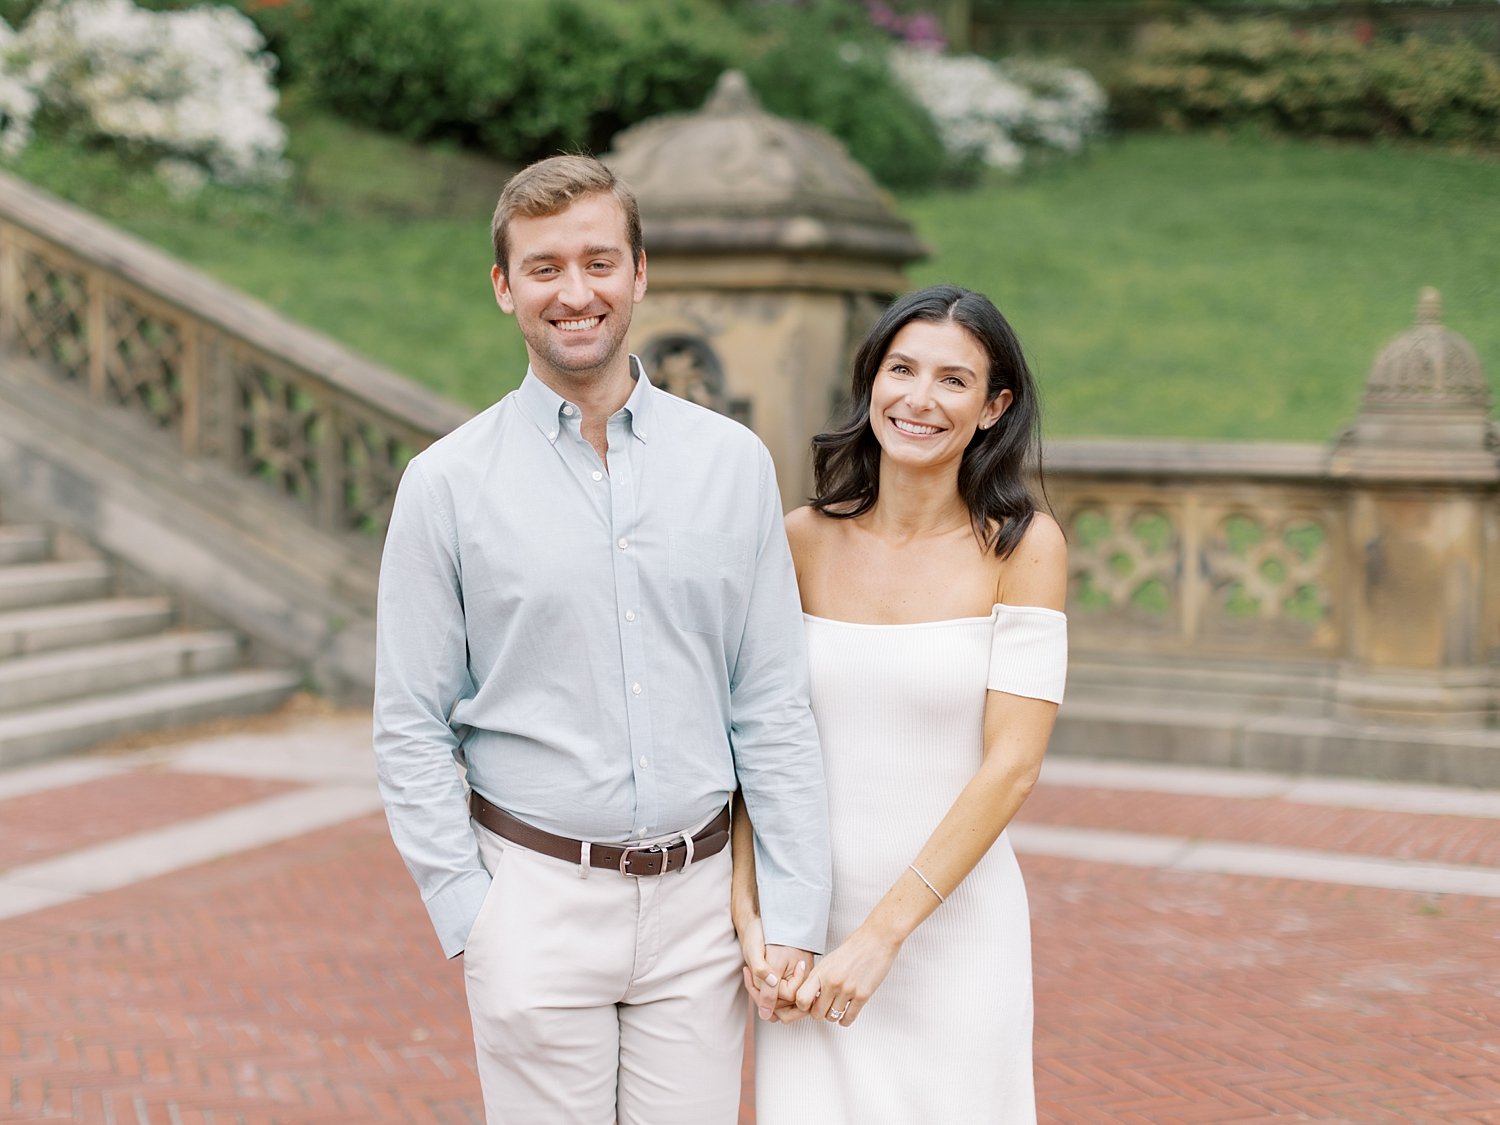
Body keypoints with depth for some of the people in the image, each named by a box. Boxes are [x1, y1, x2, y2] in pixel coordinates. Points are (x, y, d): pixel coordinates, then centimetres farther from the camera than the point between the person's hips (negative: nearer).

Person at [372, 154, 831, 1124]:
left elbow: (775, 707, 3)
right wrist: (468, 916, -5)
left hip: (698, 899, 2)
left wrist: (795, 917, 0)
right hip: (537, 898, -1)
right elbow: (412, 728, 0)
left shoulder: (735, 463, 3)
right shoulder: (449, 482, -2)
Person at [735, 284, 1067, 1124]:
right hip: (811, 932, 2)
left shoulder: (1022, 545, -6)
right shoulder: (803, 540, 1)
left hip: (953, 926, -2)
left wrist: (883, 932, -14)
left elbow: (1013, 764, -11)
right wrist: (748, 914, -9)